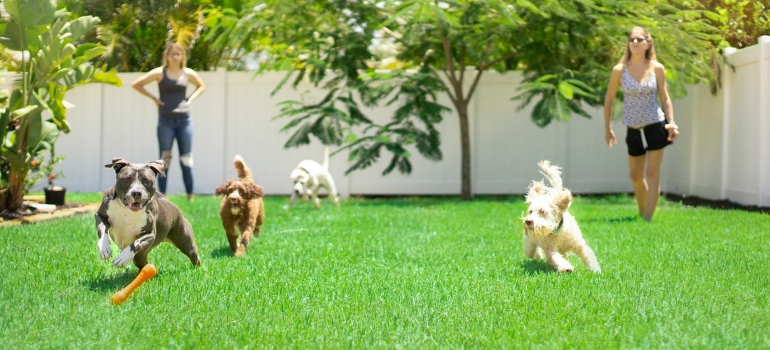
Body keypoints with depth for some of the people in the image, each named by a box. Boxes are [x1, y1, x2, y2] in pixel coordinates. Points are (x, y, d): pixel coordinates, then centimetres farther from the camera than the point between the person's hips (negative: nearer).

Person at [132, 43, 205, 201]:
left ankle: (190, 196, 9)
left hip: (184, 120, 2)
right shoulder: (160, 73, -2)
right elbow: (136, 84, 0)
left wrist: (190, 99, 8)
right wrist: (153, 97, -5)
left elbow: (201, 86, 24)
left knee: (186, 159, 4)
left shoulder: (188, 73, 6)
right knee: (164, 159, -1)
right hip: (166, 121, -2)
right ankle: (161, 196, 2)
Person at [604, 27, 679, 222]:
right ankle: (642, 214, 32)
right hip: (633, 128, 2)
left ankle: (648, 219, -1)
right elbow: (609, 99, 3)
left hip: (655, 125, -2)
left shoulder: (657, 68, -5)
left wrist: (672, 122, -10)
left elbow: (665, 98, 3)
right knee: (635, 176, 13)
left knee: (652, 174, -3)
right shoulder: (619, 70, -6)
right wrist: (607, 128, 5)